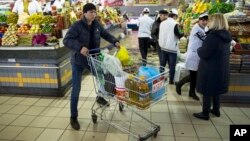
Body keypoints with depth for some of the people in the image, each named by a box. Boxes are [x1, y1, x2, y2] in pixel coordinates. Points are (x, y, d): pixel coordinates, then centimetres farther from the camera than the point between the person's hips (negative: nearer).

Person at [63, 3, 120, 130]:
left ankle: (100, 97, 47)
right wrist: (80, 47, -40)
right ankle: (73, 117, 14)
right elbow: (66, 40, -25)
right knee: (76, 90, -2)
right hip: (78, 61, -5)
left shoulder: (96, 25, 0)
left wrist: (115, 41, -1)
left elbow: (105, 34, 15)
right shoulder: (77, 26, -18)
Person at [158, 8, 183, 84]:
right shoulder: (175, 24, -14)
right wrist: (184, 33, 8)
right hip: (172, 48, -6)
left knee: (162, 64, 14)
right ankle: (171, 80, 10)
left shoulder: (162, 23, 4)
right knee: (172, 65, 4)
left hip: (163, 46, 6)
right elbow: (178, 35, -10)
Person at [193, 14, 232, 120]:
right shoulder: (226, 36, 5)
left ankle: (205, 114, 16)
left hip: (210, 69, -8)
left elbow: (203, 53, -24)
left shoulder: (213, 36, -22)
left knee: (207, 91, 4)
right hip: (221, 69, 8)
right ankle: (216, 110, 36)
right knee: (216, 90, 21)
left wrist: (199, 49, -2)